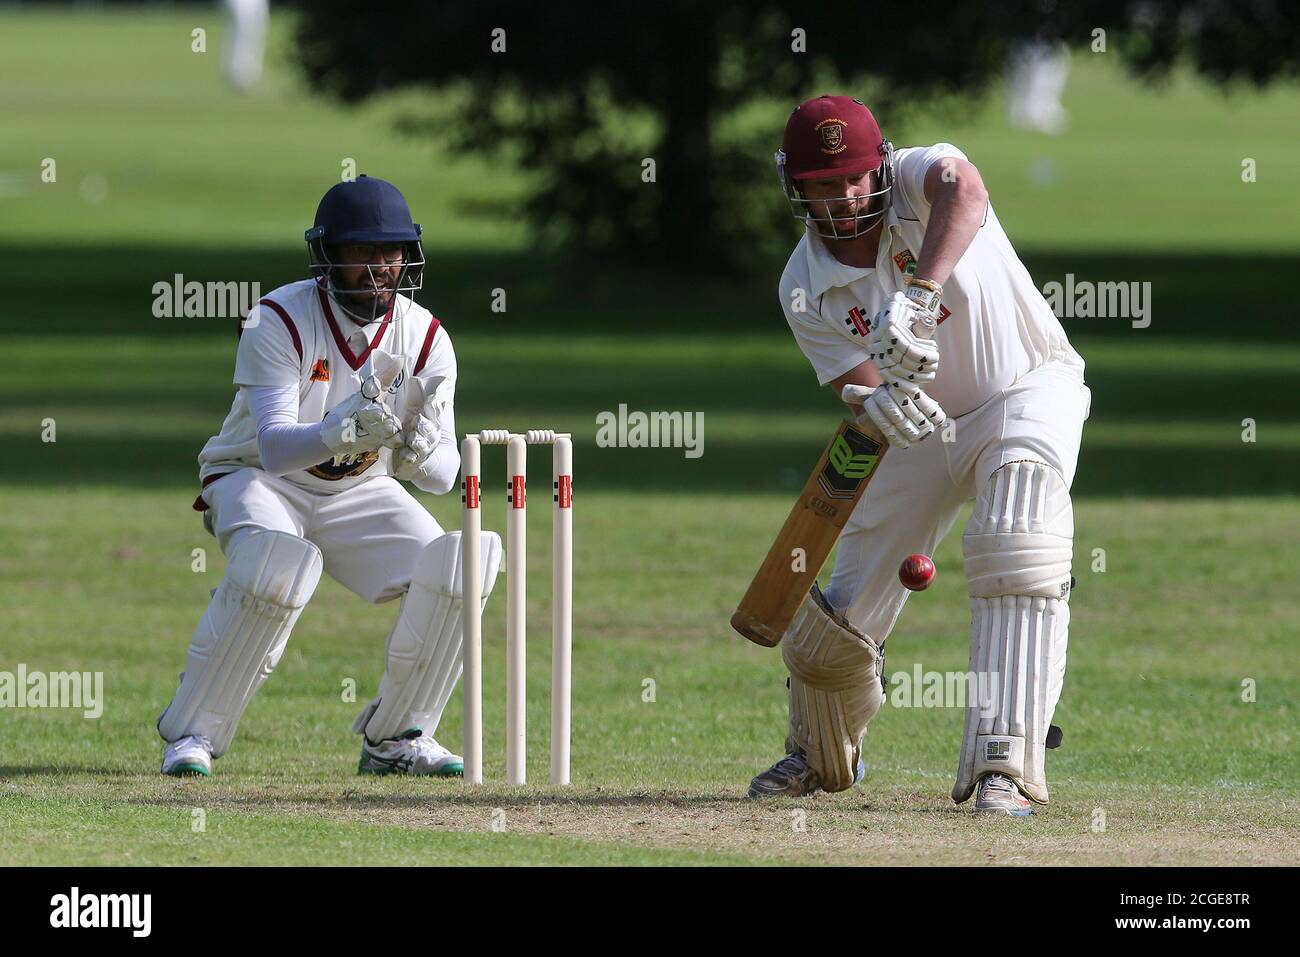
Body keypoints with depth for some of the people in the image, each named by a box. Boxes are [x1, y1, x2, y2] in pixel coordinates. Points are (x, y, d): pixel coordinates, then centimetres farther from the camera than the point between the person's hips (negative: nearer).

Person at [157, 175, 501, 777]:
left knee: (451, 568, -18)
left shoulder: (425, 338, -11)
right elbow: (274, 447, -33)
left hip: (359, 494, 4)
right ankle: (192, 732, -20)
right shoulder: (278, 322, -23)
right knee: (275, 564, -36)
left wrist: (421, 449, -36)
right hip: (259, 480, -4)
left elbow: (443, 478, -12)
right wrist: (343, 432, -53)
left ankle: (397, 737, 2)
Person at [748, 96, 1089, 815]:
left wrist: (918, 296, -62)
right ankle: (820, 757, 36)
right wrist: (878, 404, -45)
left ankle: (1003, 767, -33)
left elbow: (962, 189, -47)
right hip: (923, 429, 4)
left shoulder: (917, 177, -21)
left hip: (1030, 387, -4)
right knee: (843, 615, 3)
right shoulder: (805, 289, -11)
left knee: (1018, 558, -32)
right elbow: (859, 389, -18)